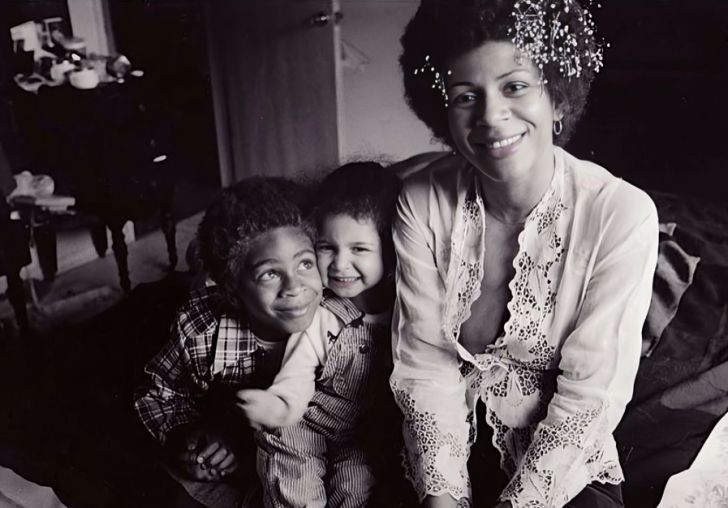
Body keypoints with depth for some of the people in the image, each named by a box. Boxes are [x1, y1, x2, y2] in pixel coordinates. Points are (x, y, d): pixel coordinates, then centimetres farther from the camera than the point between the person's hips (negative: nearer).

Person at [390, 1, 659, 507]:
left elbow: (589, 395, -14)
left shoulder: (622, 214, -17)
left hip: (566, 463, 0)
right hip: (447, 451, 1)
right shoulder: (422, 202, -11)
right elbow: (424, 360, -9)